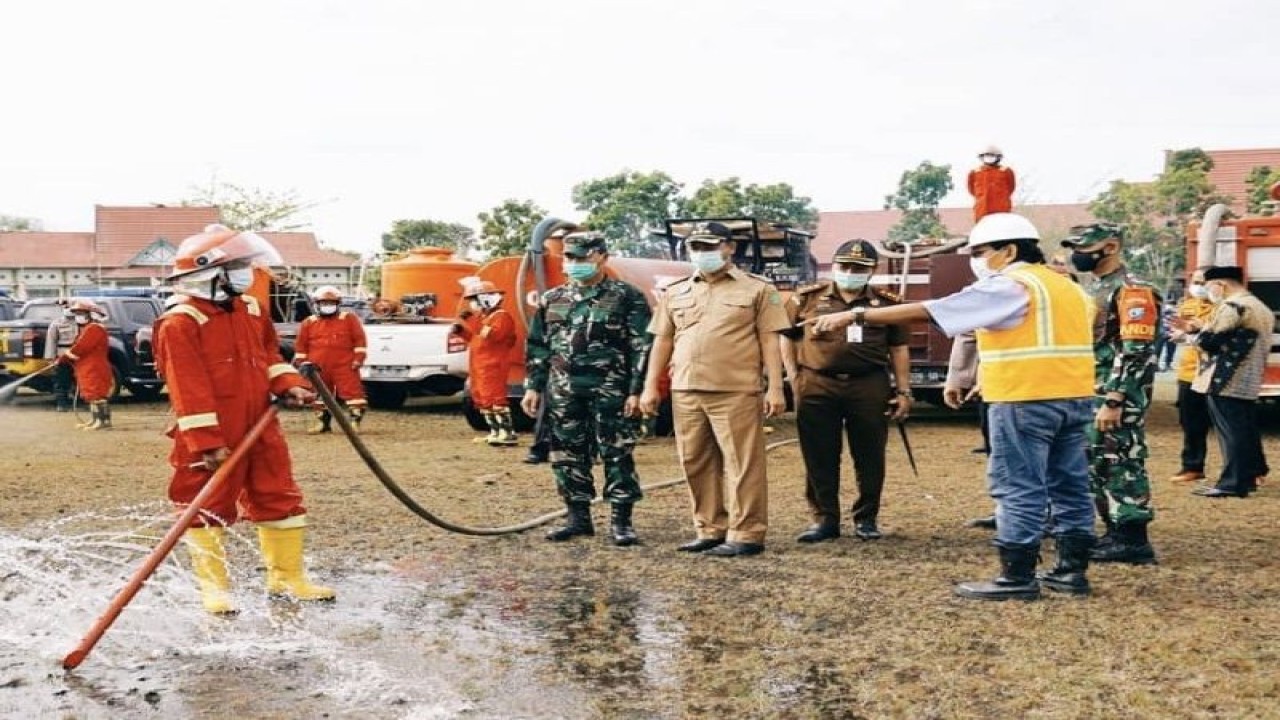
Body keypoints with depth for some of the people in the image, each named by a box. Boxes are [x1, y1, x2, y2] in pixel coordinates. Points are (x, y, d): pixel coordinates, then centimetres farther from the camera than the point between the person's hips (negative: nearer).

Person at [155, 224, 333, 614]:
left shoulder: (253, 311, 10)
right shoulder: (180, 323, -14)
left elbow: (270, 356, 21)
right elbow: (188, 388, -18)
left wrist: (288, 385, 1)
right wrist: (207, 441, -21)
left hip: (259, 429, 7)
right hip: (212, 439, -7)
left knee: (281, 501, 10)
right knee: (208, 509, 3)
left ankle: (287, 578, 22)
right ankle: (214, 586, 17)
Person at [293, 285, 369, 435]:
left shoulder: (349, 319, 2)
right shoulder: (308, 323, 7)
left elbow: (360, 339, 0)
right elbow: (301, 345, 11)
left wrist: (358, 358, -7)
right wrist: (301, 362, 6)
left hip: (345, 366, -3)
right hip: (319, 367, 3)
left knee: (352, 391, -9)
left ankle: (355, 420, -6)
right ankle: (322, 421, 22)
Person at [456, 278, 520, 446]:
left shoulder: (501, 316, -10)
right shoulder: (483, 317, 21)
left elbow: (492, 336, -27)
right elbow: (474, 339, 28)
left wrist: (471, 322, -29)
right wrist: (462, 331, 10)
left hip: (493, 366, -10)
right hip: (479, 366, 10)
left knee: (495, 398, -16)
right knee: (481, 399, 12)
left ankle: (509, 434, -17)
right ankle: (495, 432, 18)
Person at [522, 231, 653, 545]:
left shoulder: (627, 297, -1)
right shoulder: (552, 300, 13)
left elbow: (642, 348, -5)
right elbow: (536, 346, 17)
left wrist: (637, 390, -11)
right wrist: (533, 386, 10)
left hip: (611, 390, -4)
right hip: (564, 391, 4)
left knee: (617, 455, -1)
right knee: (568, 455, 7)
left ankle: (621, 520, 6)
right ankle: (578, 517, 19)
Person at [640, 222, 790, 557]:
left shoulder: (757, 289, 3)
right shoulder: (675, 292, 15)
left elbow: (769, 341, -1)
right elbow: (663, 341, 17)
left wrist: (775, 388, -7)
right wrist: (651, 386, 10)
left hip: (736, 393, -5)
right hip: (685, 392, 5)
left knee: (742, 464, -4)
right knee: (696, 464, 9)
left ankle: (746, 535, 2)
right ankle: (710, 530, 19)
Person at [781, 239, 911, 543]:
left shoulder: (887, 303, 7)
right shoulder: (806, 299, 6)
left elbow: (898, 349, 9)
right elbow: (786, 338, 10)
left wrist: (903, 391, 4)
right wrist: (794, 378, 2)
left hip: (870, 387, 0)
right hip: (816, 387, 0)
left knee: (870, 456, 6)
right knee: (819, 457, 4)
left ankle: (867, 518, 19)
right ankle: (824, 519, 15)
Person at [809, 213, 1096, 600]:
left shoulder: (1009, 286, -8)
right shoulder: (1068, 287, 19)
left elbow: (925, 311, -11)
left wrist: (856, 315, -10)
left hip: (1026, 401, -9)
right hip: (1074, 398, 9)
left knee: (1019, 489, -3)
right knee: (1069, 485, 12)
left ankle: (1017, 577, 0)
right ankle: (1072, 570, 17)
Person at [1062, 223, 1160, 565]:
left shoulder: (1131, 291, -13)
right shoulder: (1094, 289, 17)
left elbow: (1136, 354, -21)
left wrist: (1114, 403, -25)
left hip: (1118, 400, -10)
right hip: (1091, 397, 10)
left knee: (1122, 466, -6)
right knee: (1097, 466, 13)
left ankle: (1134, 541, 0)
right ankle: (1115, 534, 21)